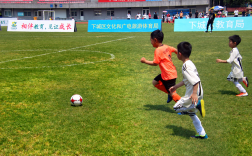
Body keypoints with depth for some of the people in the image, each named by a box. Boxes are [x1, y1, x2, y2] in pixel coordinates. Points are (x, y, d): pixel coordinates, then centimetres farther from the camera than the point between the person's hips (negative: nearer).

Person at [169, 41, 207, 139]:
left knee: (176, 108, -1)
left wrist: (194, 94, -35)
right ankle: (202, 134, 27)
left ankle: (197, 105, -14)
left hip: (193, 95, -10)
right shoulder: (189, 64, 11)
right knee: (191, 114, 22)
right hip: (195, 93, 10)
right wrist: (175, 87, 30)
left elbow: (196, 80, -29)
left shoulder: (186, 66, -21)